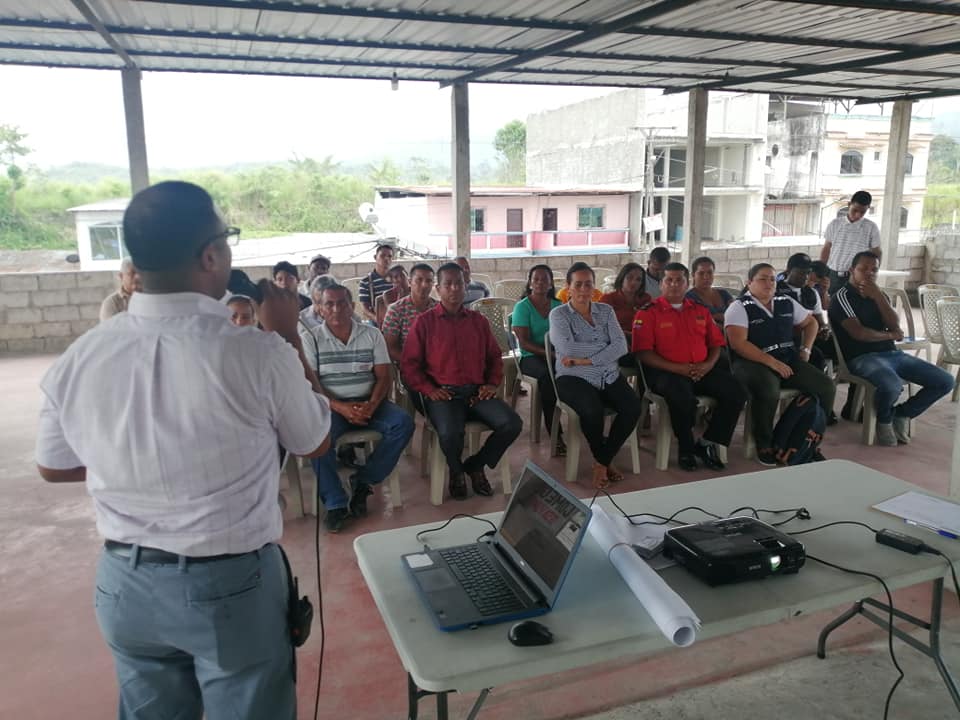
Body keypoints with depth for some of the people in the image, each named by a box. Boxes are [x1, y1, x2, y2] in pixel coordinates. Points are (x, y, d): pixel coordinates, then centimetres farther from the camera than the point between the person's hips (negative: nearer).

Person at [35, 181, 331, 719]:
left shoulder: (78, 357, -10)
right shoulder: (257, 353, -23)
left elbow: (54, 468, 7)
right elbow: (315, 443, -5)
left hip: (124, 583, 4)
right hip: (232, 584, -4)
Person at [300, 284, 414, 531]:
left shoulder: (372, 334, 7)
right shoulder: (310, 338, 1)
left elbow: (384, 377, 3)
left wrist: (371, 405, -17)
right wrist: (341, 408, -21)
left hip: (368, 403, 2)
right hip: (331, 406, -2)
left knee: (403, 423, -23)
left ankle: (363, 481, -10)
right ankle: (335, 503, -19)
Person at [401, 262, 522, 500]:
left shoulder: (478, 321, 16)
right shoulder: (424, 322, 4)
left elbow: (494, 356, 21)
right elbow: (409, 364, 2)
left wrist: (492, 383, 5)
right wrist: (428, 389, -11)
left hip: (477, 392, 4)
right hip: (442, 394, -4)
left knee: (512, 423, -20)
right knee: (450, 433, -34)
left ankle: (475, 465, 7)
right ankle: (456, 471, 4)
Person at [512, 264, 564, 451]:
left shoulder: (558, 306, 15)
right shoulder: (522, 307, 1)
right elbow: (524, 343, -8)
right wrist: (549, 353, -21)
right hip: (530, 357, -3)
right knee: (547, 374, -37)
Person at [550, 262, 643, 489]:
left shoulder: (606, 311, 13)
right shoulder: (559, 314, 3)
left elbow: (622, 346, -3)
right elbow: (568, 348, -16)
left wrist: (586, 359, -15)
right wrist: (605, 347, -6)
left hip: (610, 376, 4)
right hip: (574, 378, -4)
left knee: (633, 406, -24)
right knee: (592, 410, -34)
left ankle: (602, 461, -4)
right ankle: (603, 459, -2)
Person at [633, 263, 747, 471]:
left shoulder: (701, 311, 20)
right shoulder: (648, 313, 3)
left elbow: (716, 343, 20)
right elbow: (643, 352, -7)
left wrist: (709, 364, -3)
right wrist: (677, 368, -16)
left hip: (702, 370, 5)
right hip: (666, 372, -5)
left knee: (736, 392, -17)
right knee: (682, 397, -37)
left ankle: (708, 443, 0)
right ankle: (685, 448, -8)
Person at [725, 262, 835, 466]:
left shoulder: (787, 303, 14)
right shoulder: (739, 307, -5)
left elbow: (810, 323, 30)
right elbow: (738, 343, -17)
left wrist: (805, 349, 14)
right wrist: (771, 362, -20)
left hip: (789, 360, 6)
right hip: (753, 363, -6)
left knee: (826, 387, -13)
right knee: (769, 391, -38)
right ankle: (764, 445, -13)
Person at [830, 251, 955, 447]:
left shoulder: (878, 295, 19)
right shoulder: (843, 296, -4)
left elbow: (895, 325, 3)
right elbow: (858, 333, -15)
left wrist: (878, 296, -7)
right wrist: (890, 335, 1)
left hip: (893, 353, 8)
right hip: (863, 357, -7)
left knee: (946, 381, -4)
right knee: (892, 386, -38)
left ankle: (902, 414, 14)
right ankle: (884, 419, -3)